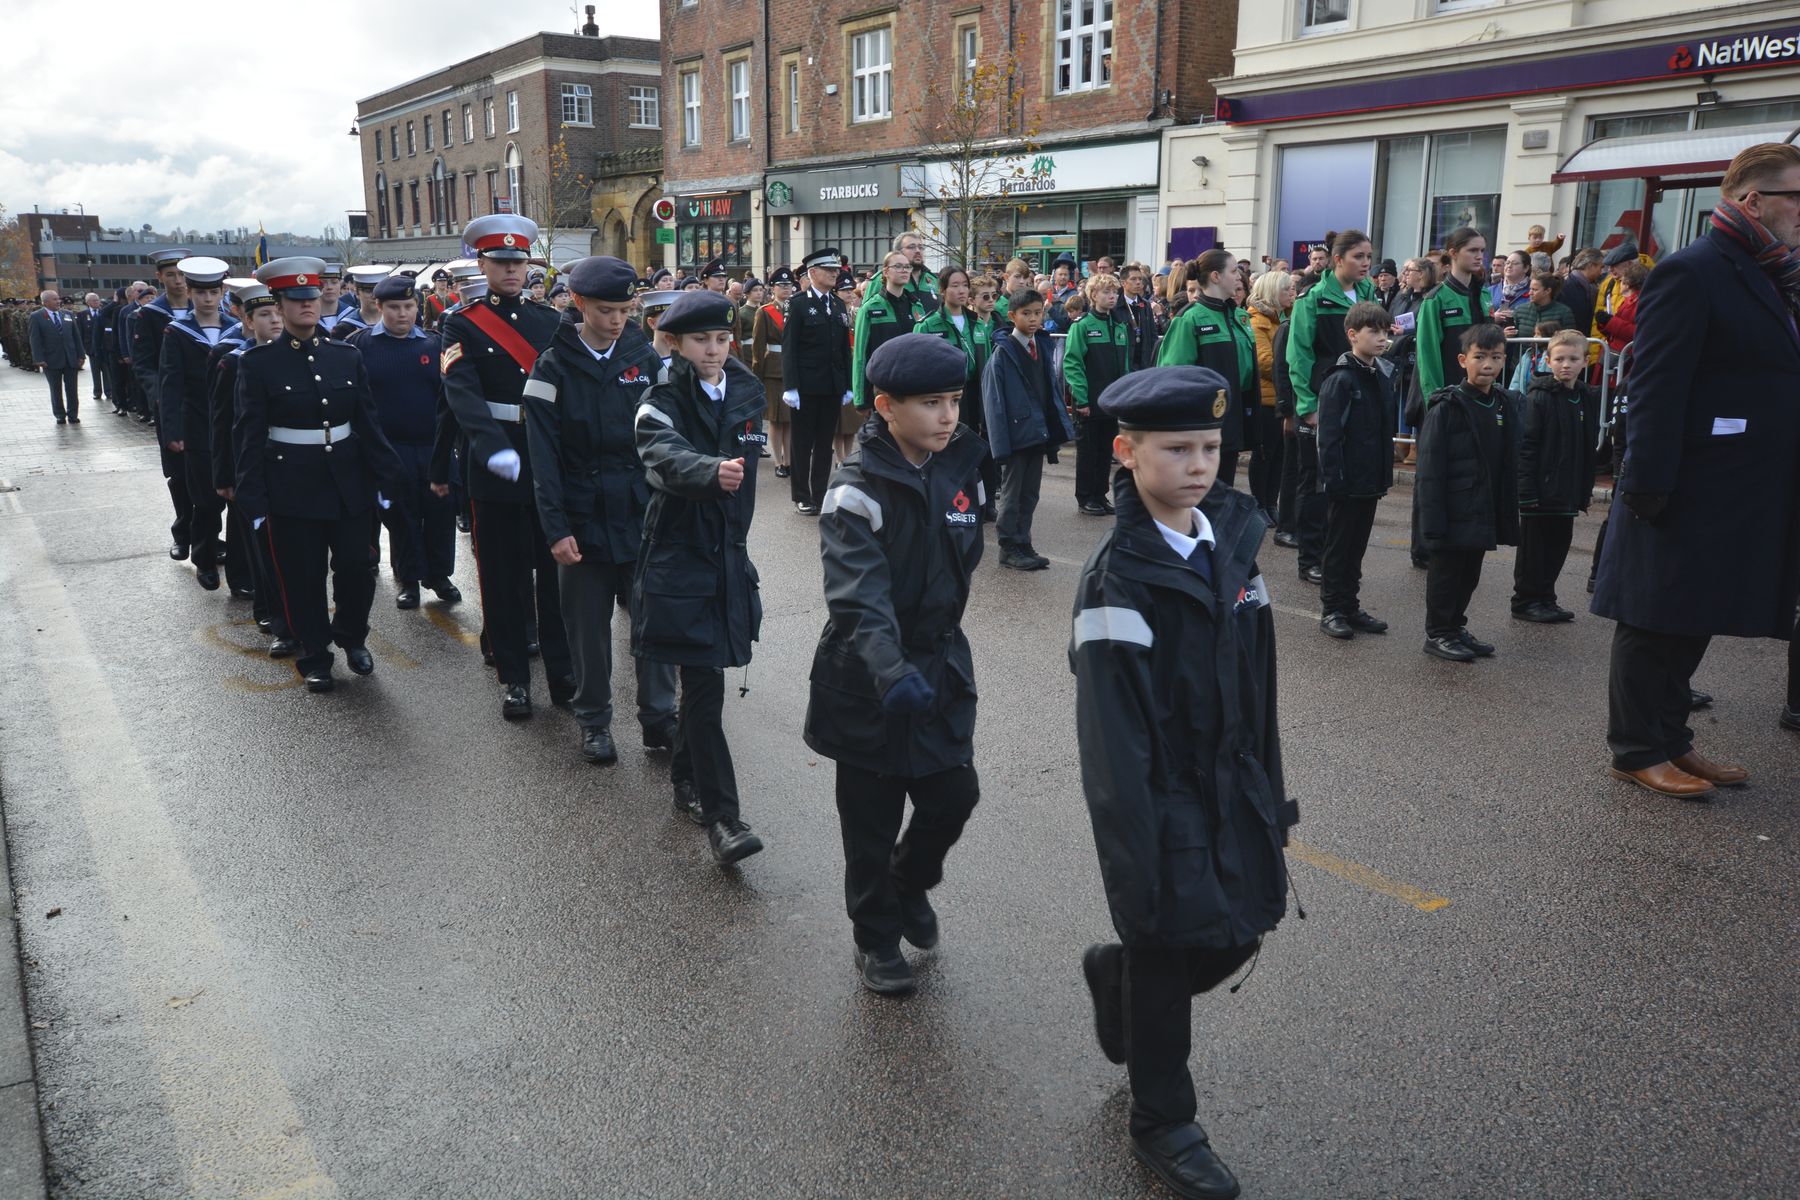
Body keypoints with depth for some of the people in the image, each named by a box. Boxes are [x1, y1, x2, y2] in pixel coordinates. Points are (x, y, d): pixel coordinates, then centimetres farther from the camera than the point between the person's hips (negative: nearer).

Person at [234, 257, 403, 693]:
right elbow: (250, 437, -6)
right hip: (292, 489, -3)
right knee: (302, 578, 5)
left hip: (348, 483, 3)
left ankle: (352, 636, 30)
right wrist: (254, 502, -9)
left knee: (357, 568, 3)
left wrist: (385, 477, 4)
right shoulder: (258, 362, -5)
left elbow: (368, 423, 7)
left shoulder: (346, 356, 5)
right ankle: (315, 657, 23)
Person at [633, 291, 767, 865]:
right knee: (704, 683, -9)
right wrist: (713, 471, -52)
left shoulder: (747, 394, 7)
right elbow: (667, 456, -31)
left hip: (727, 552, 6)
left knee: (703, 675, 15)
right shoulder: (663, 400, -10)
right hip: (678, 553, -5)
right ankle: (721, 816, -6)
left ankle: (686, 780, 34)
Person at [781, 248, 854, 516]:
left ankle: (820, 495, 17)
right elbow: (789, 347, -10)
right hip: (807, 386, -5)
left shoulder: (839, 305, 13)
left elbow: (845, 348, 13)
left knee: (825, 443, 9)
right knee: (803, 443, 3)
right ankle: (802, 497, 11)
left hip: (833, 386, 5)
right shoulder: (799, 304, -5)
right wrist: (790, 387, -16)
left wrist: (847, 386, 8)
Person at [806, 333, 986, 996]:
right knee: (873, 817, 9)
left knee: (954, 796, 7)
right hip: (870, 679, -5)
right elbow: (858, 595, -32)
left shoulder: (960, 468, -1)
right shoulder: (859, 489, -20)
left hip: (941, 661, 5)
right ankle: (876, 936, 31)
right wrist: (892, 673, -46)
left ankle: (911, 882, 39)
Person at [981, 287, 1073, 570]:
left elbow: (1051, 388, 11)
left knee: (1030, 493, 13)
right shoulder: (1003, 353, -11)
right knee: (1012, 492, 5)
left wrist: (1057, 427, 5)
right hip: (1016, 433, -6)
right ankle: (1008, 548, 14)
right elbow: (994, 401, -13)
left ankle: (1023, 544, 23)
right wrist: (1000, 442, -17)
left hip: (1038, 431, 6)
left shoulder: (1042, 346, 7)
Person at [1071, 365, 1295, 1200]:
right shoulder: (1119, 578, -20)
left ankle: (1119, 975, 44)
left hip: (1234, 786, 6)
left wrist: (1266, 790, 11)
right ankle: (1163, 1124, 31)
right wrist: (1134, 861, -20)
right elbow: (1113, 740, -20)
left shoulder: (1233, 537, 0)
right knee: (1168, 957, 9)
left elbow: (1255, 685, 8)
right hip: (1163, 797, -6)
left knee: (1238, 934, 15)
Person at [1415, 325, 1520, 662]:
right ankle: (1438, 634, 17)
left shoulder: (1507, 405, 6)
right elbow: (1430, 470, -15)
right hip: (1453, 514, -6)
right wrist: (1432, 521, -18)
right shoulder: (1446, 408, -13)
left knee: (1470, 574, 16)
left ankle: (1456, 626, 30)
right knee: (1446, 572, 5)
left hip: (1485, 515, 6)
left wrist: (1509, 514, 9)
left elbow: (1510, 465, 12)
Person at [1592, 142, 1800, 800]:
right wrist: (1649, 489, -22)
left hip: (1745, 495, 9)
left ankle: (1669, 739, 27)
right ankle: (1637, 751, 13)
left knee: (1693, 623, 16)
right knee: (1657, 623, 2)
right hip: (1690, 494, -9)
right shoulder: (1691, 273, -13)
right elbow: (1656, 389, -20)